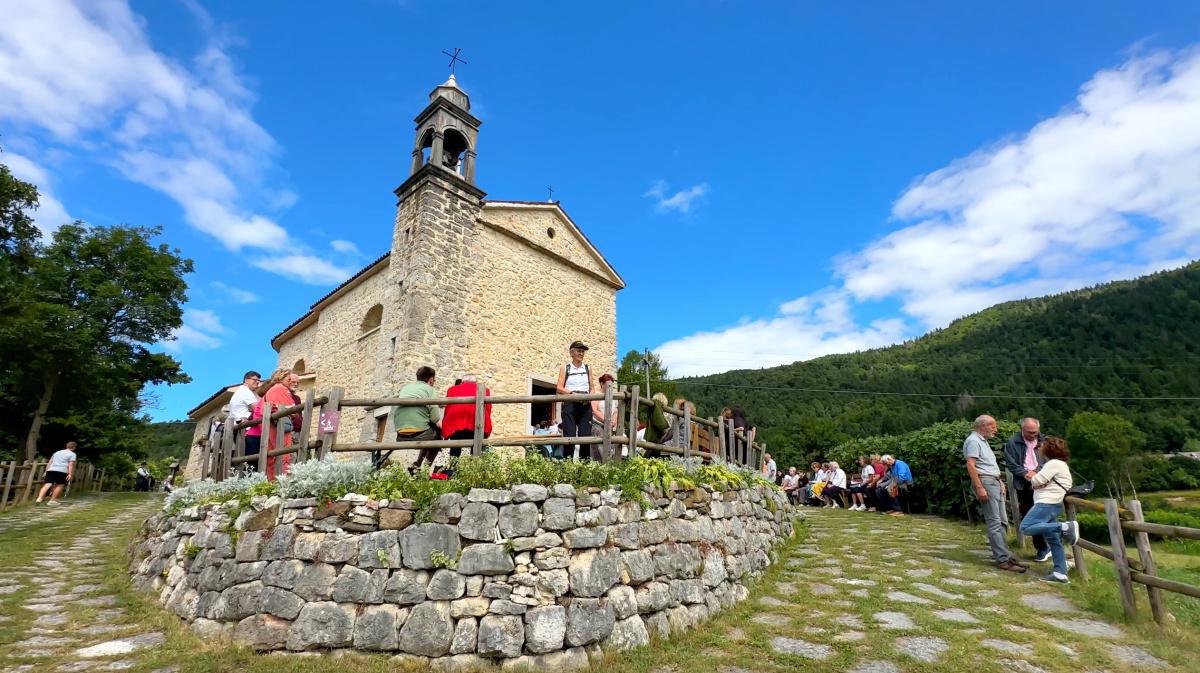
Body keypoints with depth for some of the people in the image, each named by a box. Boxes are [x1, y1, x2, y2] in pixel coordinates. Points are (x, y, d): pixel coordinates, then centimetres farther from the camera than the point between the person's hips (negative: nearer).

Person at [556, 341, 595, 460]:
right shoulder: (565, 368, 9)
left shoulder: (587, 369, 15)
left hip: (585, 404, 2)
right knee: (569, 434, -7)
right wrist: (572, 393, -14)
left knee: (585, 434, -3)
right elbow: (559, 387, 1)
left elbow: (592, 388, 13)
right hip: (569, 404, -2)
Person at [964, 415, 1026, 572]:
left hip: (995, 482, 10)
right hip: (985, 482, -10)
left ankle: (1004, 554, 15)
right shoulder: (973, 441, -12)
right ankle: (1003, 559, -7)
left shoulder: (983, 441, 20)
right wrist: (979, 488, -24)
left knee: (1001, 522, 10)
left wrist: (1000, 481, 16)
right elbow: (971, 465, -20)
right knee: (994, 522, -9)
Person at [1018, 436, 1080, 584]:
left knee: (1026, 527, -20)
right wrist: (1034, 476, 1)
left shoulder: (1054, 463, -12)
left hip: (1047, 503, -10)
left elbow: (1037, 481, -14)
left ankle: (1065, 527, -23)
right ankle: (1060, 573, 9)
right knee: (1053, 539, 9)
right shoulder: (1060, 463, 21)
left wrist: (1033, 476, 8)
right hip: (1051, 504, 10)